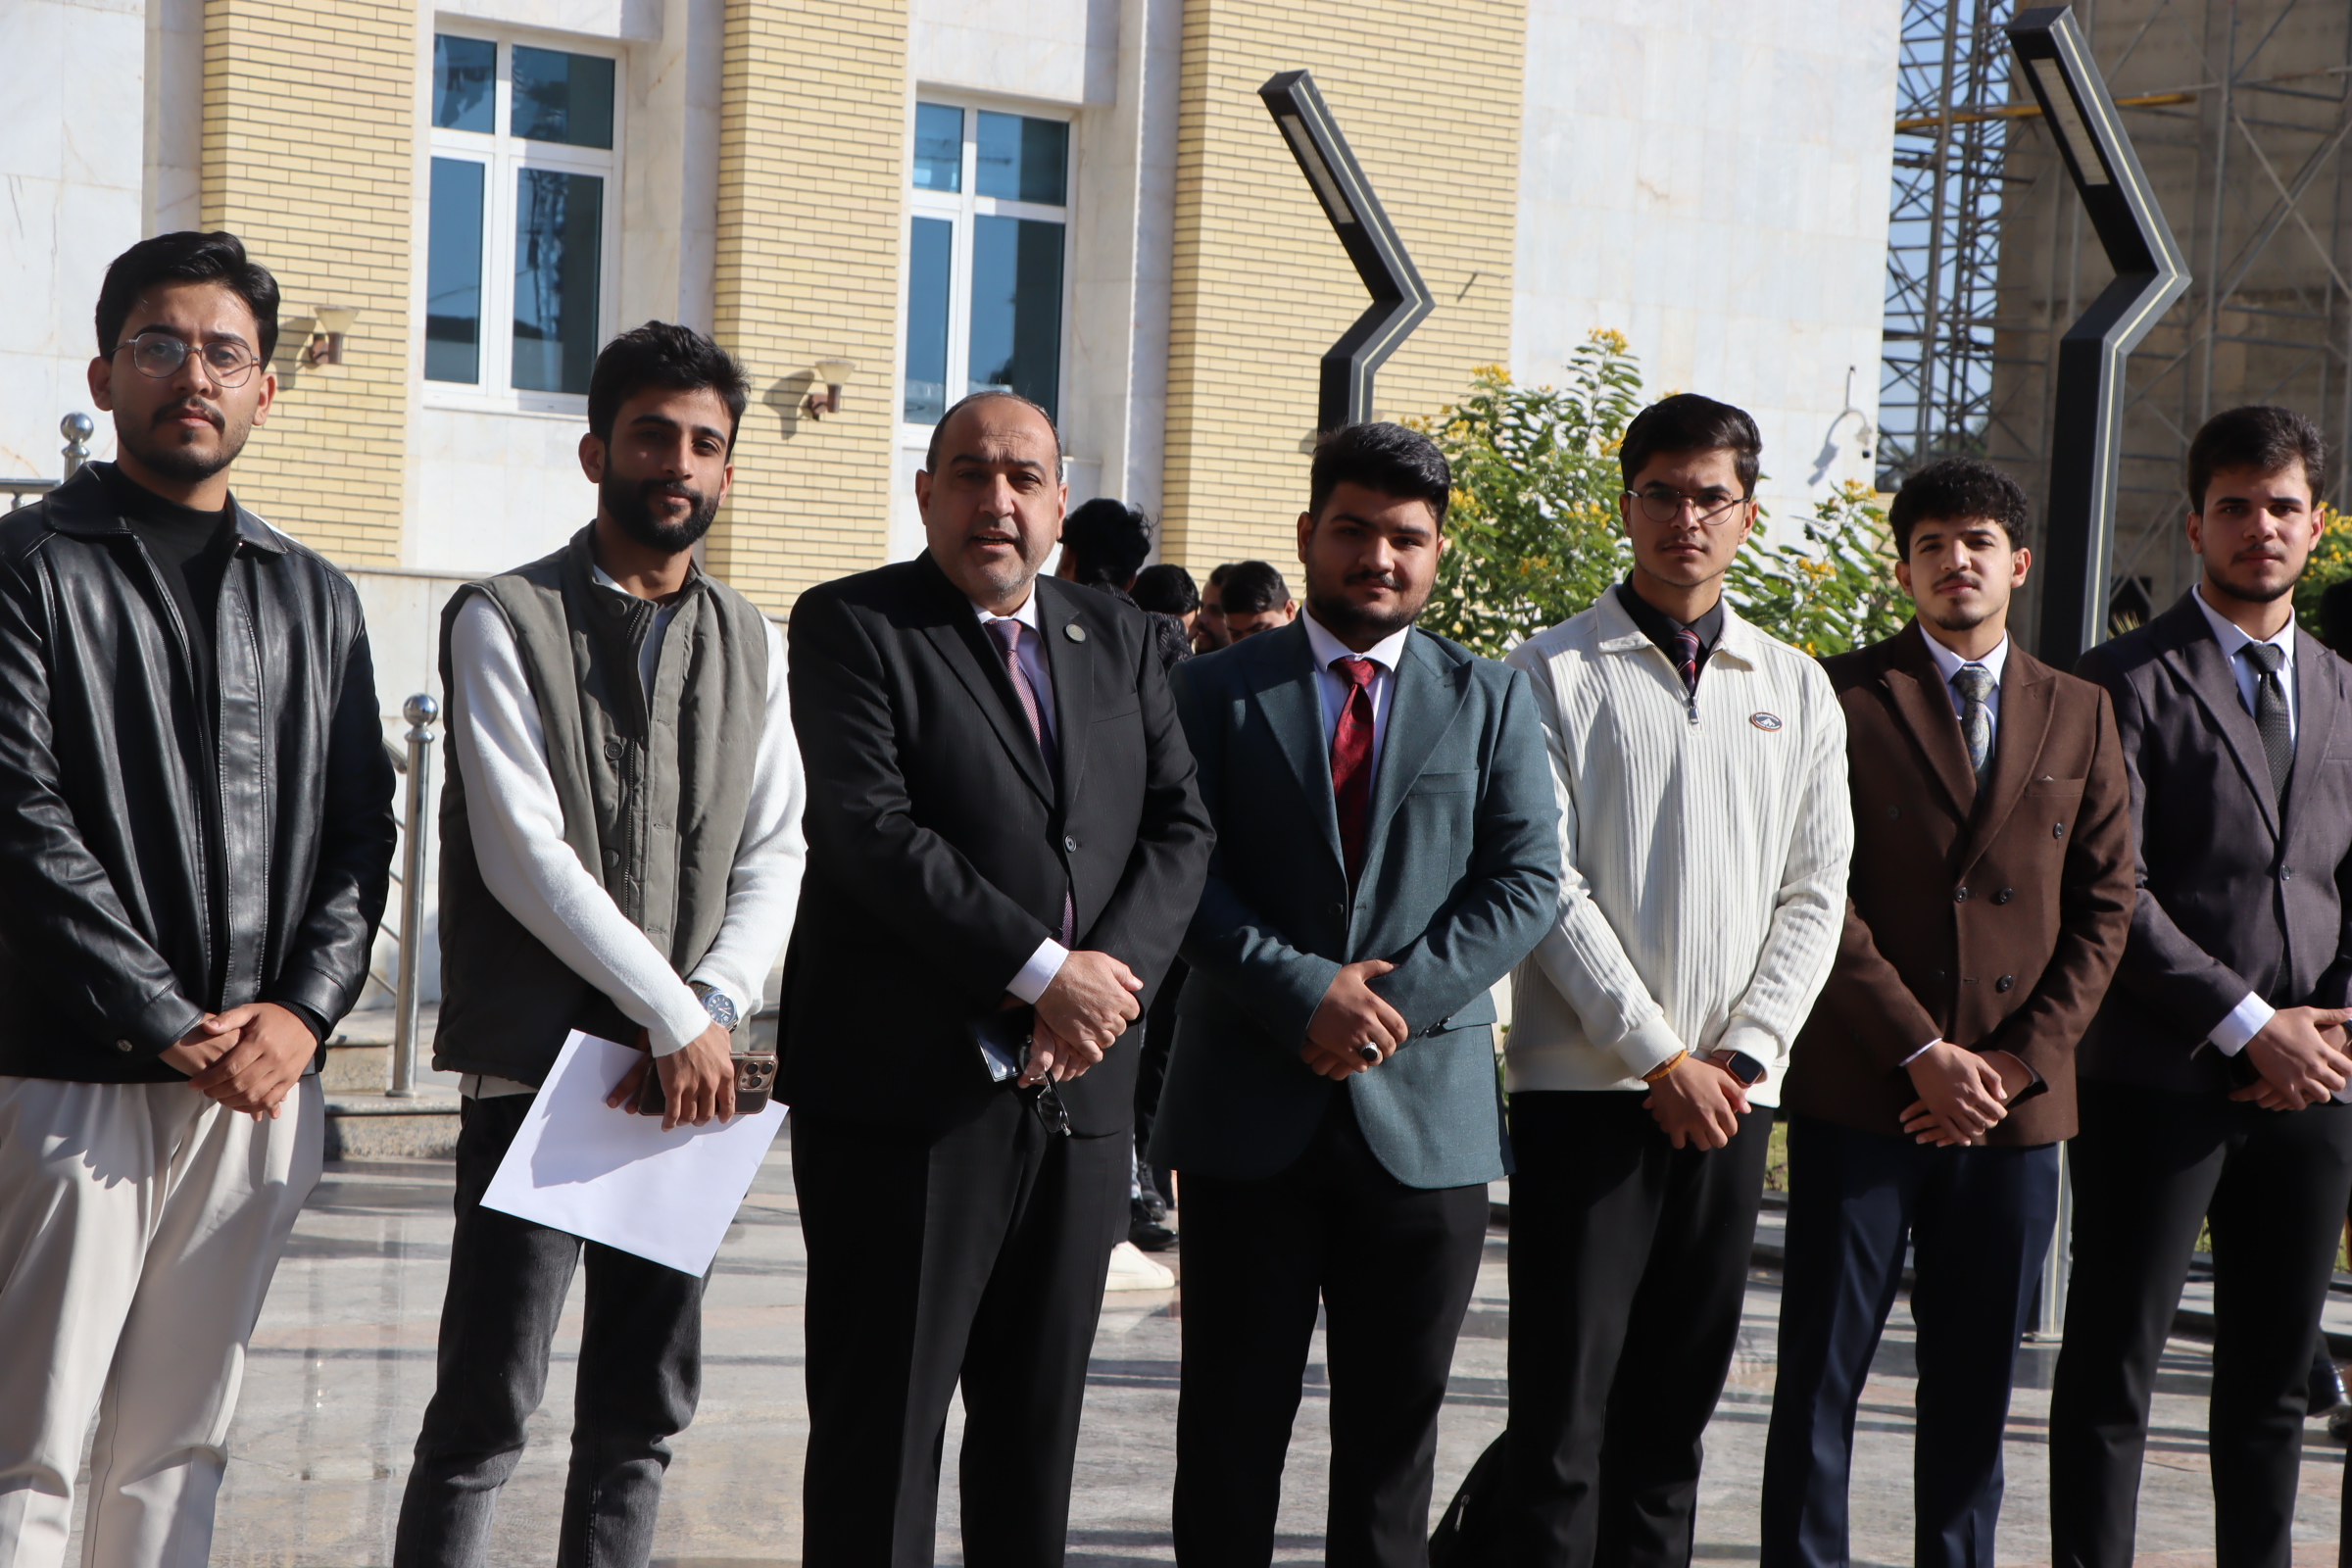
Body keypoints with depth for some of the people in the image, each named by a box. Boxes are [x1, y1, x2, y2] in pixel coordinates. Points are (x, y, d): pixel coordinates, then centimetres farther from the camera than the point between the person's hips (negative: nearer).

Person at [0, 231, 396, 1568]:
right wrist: (173, 1026, -14)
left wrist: (302, 1012, -6)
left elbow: (364, 829, 11)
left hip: (261, 1084, 5)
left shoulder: (315, 600, 16)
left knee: (183, 1443, 11)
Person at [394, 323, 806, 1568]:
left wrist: (714, 1013, -9)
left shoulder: (751, 646, 14)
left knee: (642, 1416, 8)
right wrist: (677, 1017, -12)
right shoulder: (504, 620, -2)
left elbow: (773, 859, 8)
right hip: (537, 1069, -5)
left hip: (690, 1077, 5)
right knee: (484, 1414, -6)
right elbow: (522, 857, -10)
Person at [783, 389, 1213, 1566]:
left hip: (1080, 1087, 5)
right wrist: (1041, 972, -17)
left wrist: (1113, 974, -11)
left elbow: (1180, 827, 7)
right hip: (911, 1088, -5)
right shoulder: (851, 626, -3)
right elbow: (870, 830, -15)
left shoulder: (1118, 640, 15)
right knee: (883, 1423, 0)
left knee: (1038, 1422, 11)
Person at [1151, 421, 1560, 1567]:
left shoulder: (1490, 701, 9)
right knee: (1233, 1418, 5)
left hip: (1426, 1113, 1)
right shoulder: (1217, 690, 5)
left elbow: (1526, 881, 1)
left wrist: (1395, 999, -12)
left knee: (1395, 1423, 8)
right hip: (1249, 1108, -1)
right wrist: (1304, 991, -17)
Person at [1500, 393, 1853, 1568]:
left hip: (1731, 1088, 4)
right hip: (1586, 1081, -4)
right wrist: (1659, 1056, -11)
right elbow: (1547, 884, -6)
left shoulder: (1795, 690, 13)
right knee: (1564, 1404, -5)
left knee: (1678, 1399, 8)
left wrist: (1744, 1053, -4)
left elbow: (1815, 891, 9)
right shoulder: (1552, 673, 1)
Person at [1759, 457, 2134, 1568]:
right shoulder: (1843, 697, 1)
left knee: (1977, 1381, 7)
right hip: (1859, 1092, -3)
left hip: (2015, 1100, 3)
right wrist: (1922, 1053, -11)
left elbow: (2104, 904, 9)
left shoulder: (2079, 715, 13)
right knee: (1822, 1372, 0)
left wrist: (2018, 1062, -3)